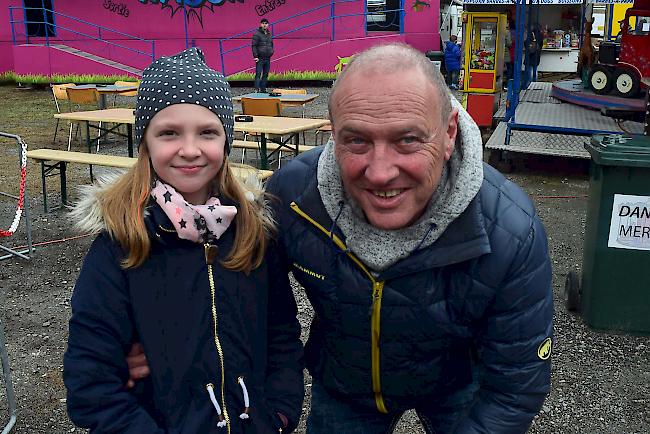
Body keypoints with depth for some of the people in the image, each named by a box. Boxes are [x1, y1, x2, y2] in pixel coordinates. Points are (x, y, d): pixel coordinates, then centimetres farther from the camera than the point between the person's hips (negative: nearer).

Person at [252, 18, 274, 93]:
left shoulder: (269, 34, 15)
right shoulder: (257, 34, -6)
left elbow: (271, 45, 26)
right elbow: (254, 45, -10)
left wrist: (271, 52, 13)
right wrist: (255, 56, -16)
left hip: (268, 58, 7)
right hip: (260, 58, -7)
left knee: (265, 75, 9)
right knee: (258, 74, -9)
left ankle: (263, 89, 15)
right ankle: (257, 89, -11)